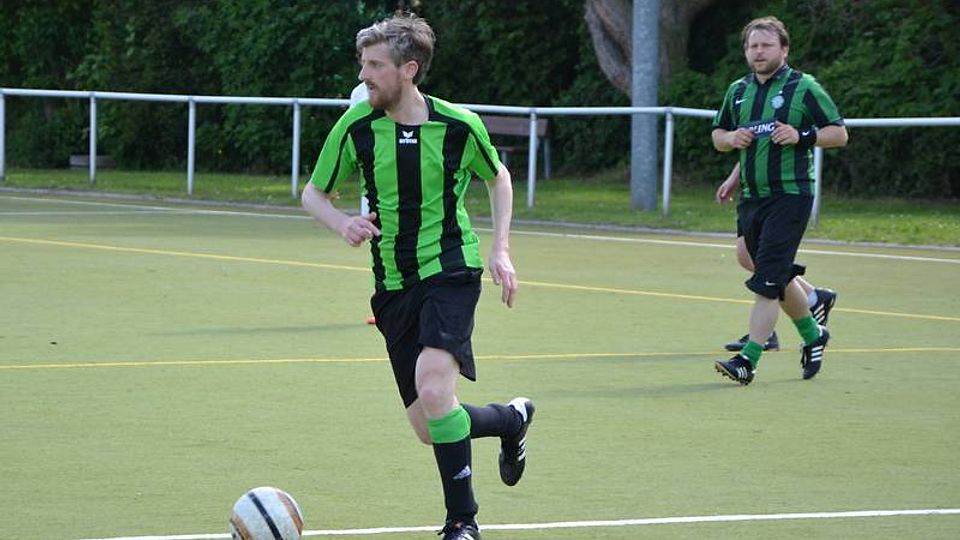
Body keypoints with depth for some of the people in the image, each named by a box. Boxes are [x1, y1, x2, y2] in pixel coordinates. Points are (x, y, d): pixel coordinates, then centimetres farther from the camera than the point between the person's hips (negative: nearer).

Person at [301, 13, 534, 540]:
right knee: (427, 427, 4)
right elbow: (313, 193, 7)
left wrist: (501, 250, 2)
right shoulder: (356, 126, -6)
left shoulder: (458, 126, -8)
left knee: (433, 389, -26)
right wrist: (342, 223, -15)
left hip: (450, 270, -4)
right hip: (394, 284, 4)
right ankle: (510, 419, 36)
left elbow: (498, 178, 12)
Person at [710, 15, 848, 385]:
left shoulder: (804, 87, -4)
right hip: (750, 198, 7)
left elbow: (839, 133, -2)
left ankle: (748, 360, -16)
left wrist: (801, 136, -17)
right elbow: (717, 136, 23)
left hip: (789, 197, -7)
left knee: (767, 280, -13)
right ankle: (812, 335, 37)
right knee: (779, 277, 15)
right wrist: (731, 138, 0)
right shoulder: (738, 91, 13)